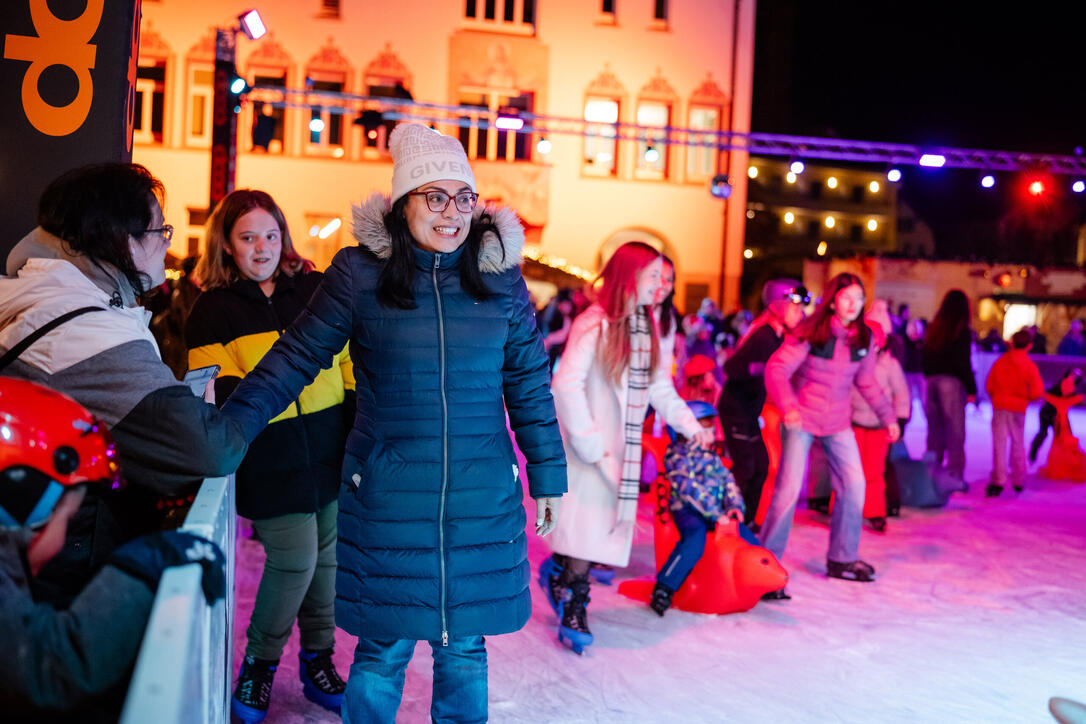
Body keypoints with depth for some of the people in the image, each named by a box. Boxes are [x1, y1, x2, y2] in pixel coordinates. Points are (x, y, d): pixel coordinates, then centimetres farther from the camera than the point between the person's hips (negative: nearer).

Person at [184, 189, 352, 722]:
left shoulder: (316, 290, 8)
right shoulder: (213, 311, 3)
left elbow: (351, 360, 12)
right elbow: (219, 392, -3)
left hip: (332, 451, 3)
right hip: (271, 461, -3)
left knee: (329, 556, 10)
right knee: (295, 561, -6)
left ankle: (317, 659, 30)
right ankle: (259, 663, 19)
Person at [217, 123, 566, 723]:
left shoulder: (501, 278, 2)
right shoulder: (359, 274, -4)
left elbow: (528, 386, 8)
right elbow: (295, 359, -2)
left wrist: (548, 477, 10)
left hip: (482, 497, 2)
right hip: (387, 497, -2)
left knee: (464, 647, 13)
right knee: (384, 649, 8)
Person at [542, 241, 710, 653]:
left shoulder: (648, 326, 11)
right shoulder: (595, 323, -13)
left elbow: (659, 384, 17)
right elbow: (566, 384, -19)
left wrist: (688, 424, 7)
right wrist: (588, 442, -20)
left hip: (623, 446, 7)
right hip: (591, 445, -7)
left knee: (603, 521, 5)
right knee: (586, 519, -6)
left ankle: (558, 573, 25)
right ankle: (573, 608, 8)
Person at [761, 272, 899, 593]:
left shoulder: (864, 338, 0)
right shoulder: (810, 333, -15)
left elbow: (866, 382, 15)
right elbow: (777, 368, -21)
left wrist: (888, 416, 16)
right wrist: (788, 406, -37)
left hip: (838, 423, 5)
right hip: (801, 420, -5)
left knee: (854, 485, 3)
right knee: (789, 488, -12)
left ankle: (842, 558, 20)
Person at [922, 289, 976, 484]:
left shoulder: (933, 328, 9)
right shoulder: (962, 331, -8)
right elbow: (963, 362, -12)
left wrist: (929, 378, 16)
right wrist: (971, 389, -7)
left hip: (931, 381, 6)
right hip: (952, 381, -6)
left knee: (934, 429, 13)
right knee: (955, 431, -1)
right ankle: (955, 474, -1)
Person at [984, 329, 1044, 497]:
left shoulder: (1001, 361, 0)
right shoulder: (1030, 366, -5)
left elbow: (989, 384, 3)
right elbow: (1037, 391, -9)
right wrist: (1028, 397, 12)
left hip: (999, 406, 0)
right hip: (1018, 408, 0)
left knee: (999, 443, -3)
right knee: (1018, 444, 15)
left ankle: (998, 481, -13)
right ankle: (1018, 481, 23)